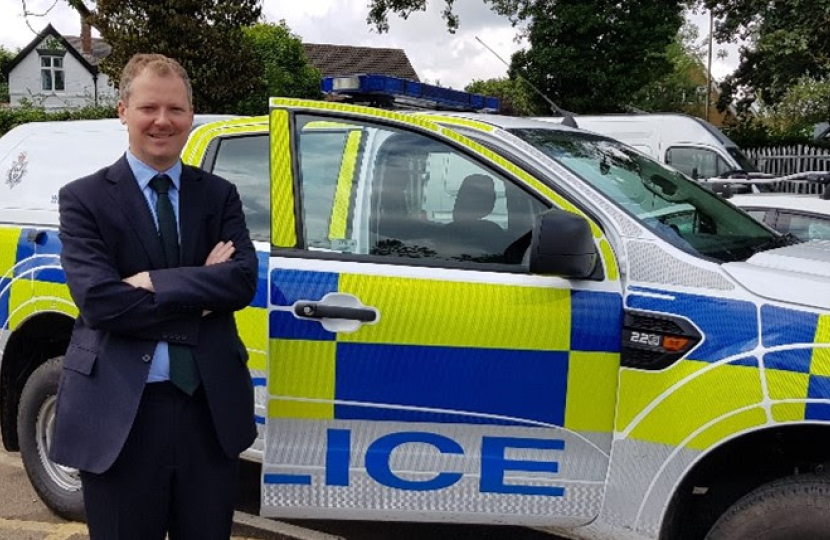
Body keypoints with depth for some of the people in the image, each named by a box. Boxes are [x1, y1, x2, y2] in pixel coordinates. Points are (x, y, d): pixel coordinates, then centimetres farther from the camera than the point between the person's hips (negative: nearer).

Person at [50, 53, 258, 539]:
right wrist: (201, 295, -10)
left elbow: (244, 280, -7)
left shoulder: (220, 195, 8)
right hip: (120, 413, -2)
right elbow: (98, 300, -15)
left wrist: (154, 282, -16)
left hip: (210, 408, 3)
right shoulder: (84, 199, -1)